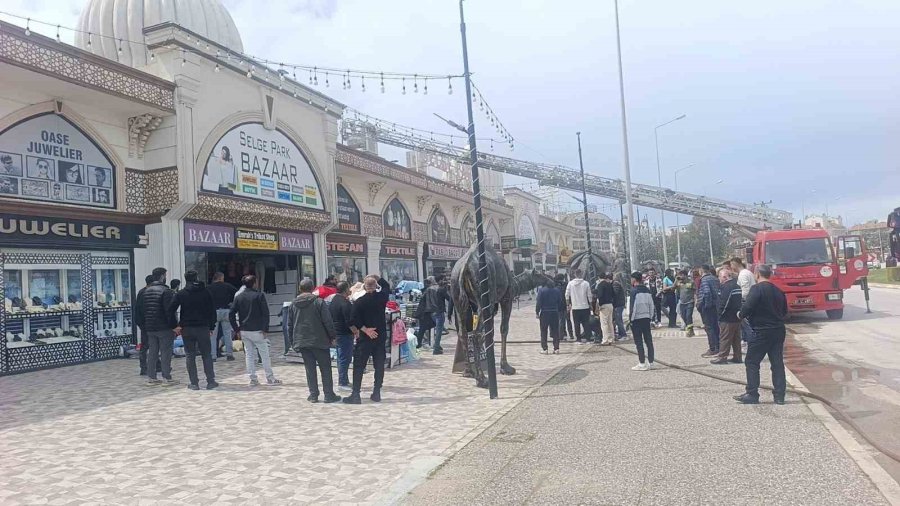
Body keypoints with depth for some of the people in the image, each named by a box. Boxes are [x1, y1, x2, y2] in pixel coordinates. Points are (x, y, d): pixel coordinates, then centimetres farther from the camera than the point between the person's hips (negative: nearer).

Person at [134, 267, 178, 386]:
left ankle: (151, 377, 17)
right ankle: (167, 378, 1)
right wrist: (174, 326, -13)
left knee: (152, 352, 13)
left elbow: (138, 309, 15)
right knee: (166, 352, -2)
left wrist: (142, 325, 19)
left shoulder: (145, 291, 11)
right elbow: (169, 310, -18)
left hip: (150, 328, 7)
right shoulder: (166, 291, -13)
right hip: (164, 328, -7)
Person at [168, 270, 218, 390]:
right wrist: (212, 326, 8)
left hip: (187, 329, 0)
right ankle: (210, 381, 6)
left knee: (190, 356, 6)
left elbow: (171, 310, -7)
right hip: (203, 327, 0)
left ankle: (194, 383, 5)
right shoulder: (206, 292, 2)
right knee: (206, 355, 7)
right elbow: (212, 310, 2)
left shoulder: (180, 294, 0)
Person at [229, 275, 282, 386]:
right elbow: (265, 313, -13)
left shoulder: (238, 297, 6)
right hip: (257, 330, -4)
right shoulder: (259, 295, -7)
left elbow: (231, 314, 4)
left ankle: (253, 379, 12)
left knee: (249, 355, 11)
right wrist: (265, 329, -9)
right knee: (265, 355, 3)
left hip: (244, 331, 5)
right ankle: (270, 378, 6)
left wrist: (237, 330, 8)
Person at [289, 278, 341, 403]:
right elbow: (328, 321, -11)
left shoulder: (293, 304, 6)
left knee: (310, 369, 10)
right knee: (325, 368, 4)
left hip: (302, 342, 4)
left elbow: (290, 324, 11)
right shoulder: (319, 302, -9)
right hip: (319, 341, -4)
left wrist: (293, 341, 18)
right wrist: (332, 337, -1)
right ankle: (329, 395, 5)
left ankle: (313, 395, 11)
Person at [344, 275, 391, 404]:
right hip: (381, 336, 3)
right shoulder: (382, 297, -3)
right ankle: (376, 393, 11)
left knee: (359, 366, 3)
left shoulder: (359, 302, -10)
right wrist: (377, 278, 16)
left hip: (365, 338, -3)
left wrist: (366, 330, -10)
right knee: (379, 365, 9)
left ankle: (355, 394, 1)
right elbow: (387, 285, 18)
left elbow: (355, 321, -15)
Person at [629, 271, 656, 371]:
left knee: (639, 342, -2)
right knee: (649, 341, 9)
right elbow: (652, 305, 13)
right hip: (646, 318, 7)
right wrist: (650, 317, 18)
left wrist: (631, 318, -10)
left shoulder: (634, 290, -11)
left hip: (637, 319, -7)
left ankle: (642, 364, -1)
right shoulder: (647, 290, 11)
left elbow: (633, 306, -16)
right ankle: (650, 363, 12)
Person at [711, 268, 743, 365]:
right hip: (737, 318, 9)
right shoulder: (737, 286, 12)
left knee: (724, 338, -3)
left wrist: (720, 314, -10)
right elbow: (741, 300, 16)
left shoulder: (726, 287, -17)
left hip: (727, 318, -9)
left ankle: (722, 357, 1)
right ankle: (737, 357, 18)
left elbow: (724, 303, -22)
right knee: (736, 338, 13)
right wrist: (739, 312, 18)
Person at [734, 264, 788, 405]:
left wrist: (741, 314, -3)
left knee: (752, 362, 2)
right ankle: (779, 395, 12)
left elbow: (747, 306, -21)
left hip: (761, 331, -7)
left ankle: (752, 394, 3)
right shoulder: (778, 291, 10)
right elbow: (784, 311, 17)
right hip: (778, 330, 7)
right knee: (777, 363, 9)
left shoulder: (757, 289, -13)